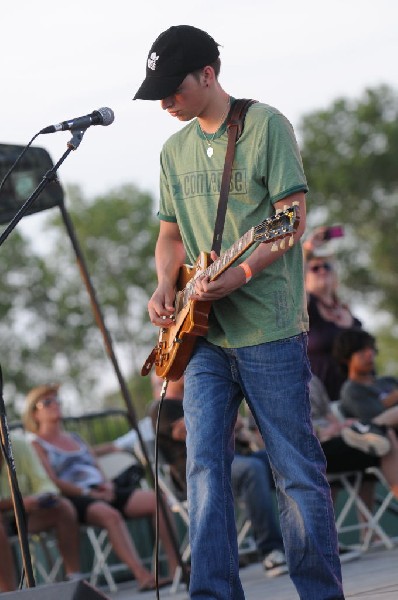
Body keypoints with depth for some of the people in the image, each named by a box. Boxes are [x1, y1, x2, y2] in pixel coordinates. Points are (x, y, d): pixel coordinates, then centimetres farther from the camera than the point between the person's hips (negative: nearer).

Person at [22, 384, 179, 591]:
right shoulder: (36, 445, 8)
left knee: (157, 500, -15)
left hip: (102, 493, 7)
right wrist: (88, 493, -16)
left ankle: (175, 565, -23)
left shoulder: (75, 438, 30)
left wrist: (107, 484, 0)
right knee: (110, 515, -40)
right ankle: (143, 577, -48)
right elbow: (52, 482, -6)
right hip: (75, 499, -7)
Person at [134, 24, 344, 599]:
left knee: (297, 470, -2)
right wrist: (165, 287, 3)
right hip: (203, 334, 6)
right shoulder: (175, 150, 16)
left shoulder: (266, 126, -4)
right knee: (205, 465, -2)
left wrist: (239, 274, -23)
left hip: (268, 330, -6)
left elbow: (292, 221, -10)